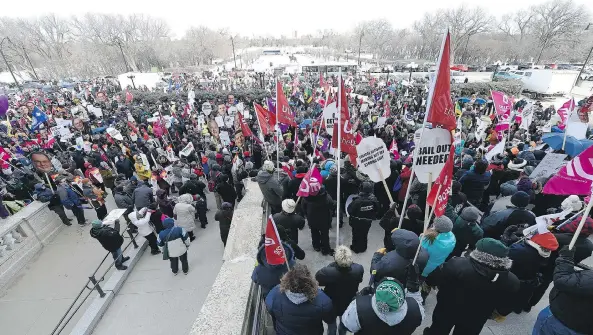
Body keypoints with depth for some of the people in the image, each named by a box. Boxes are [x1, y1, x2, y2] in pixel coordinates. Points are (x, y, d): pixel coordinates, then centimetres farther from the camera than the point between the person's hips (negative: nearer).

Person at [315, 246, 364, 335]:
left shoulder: (326, 272, -42)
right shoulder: (359, 269, -34)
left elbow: (317, 281, -19)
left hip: (331, 305, -2)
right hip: (349, 304, 2)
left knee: (331, 326, 29)